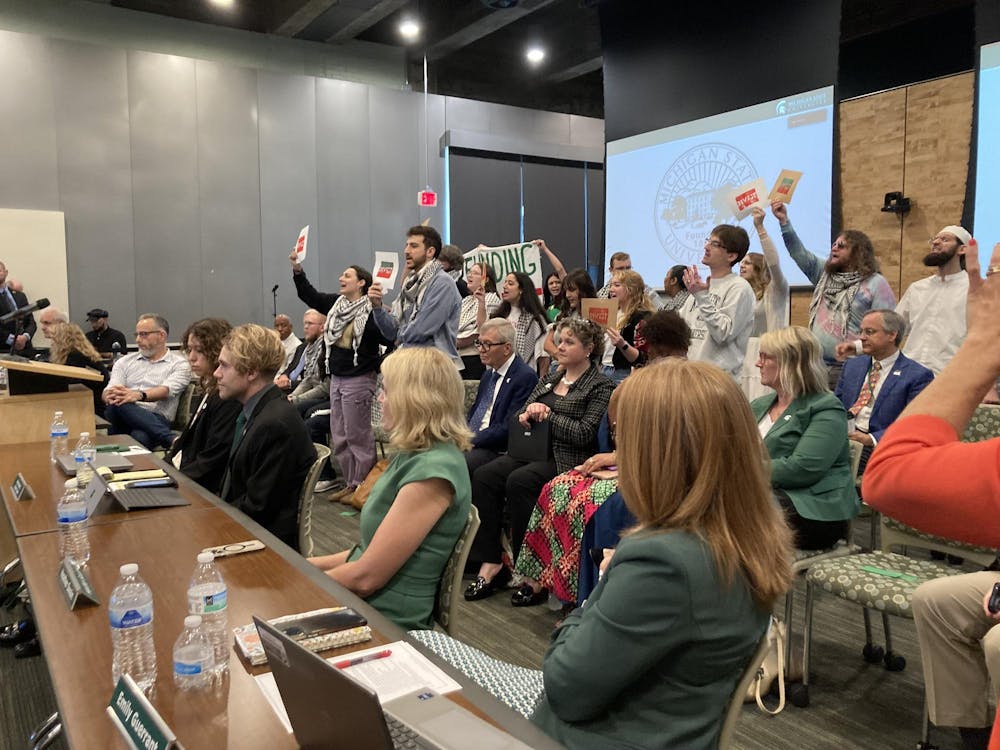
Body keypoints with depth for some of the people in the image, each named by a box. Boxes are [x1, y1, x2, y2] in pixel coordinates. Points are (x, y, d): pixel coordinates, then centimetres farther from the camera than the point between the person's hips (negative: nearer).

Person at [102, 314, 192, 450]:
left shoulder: (179, 364, 11)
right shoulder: (125, 361, 24)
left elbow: (165, 390, -8)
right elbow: (107, 392, 11)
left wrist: (139, 395, -29)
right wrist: (112, 396, -16)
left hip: (155, 419, -4)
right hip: (126, 416, 5)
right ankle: (171, 439, -38)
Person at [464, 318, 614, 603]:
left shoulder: (601, 386, 0)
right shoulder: (549, 379, 20)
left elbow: (585, 434, -11)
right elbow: (523, 412, 22)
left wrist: (547, 415, -9)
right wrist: (526, 416, -2)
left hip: (567, 459, -6)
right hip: (534, 450, 7)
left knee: (519, 481, -32)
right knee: (485, 476, -19)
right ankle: (490, 563, -17)